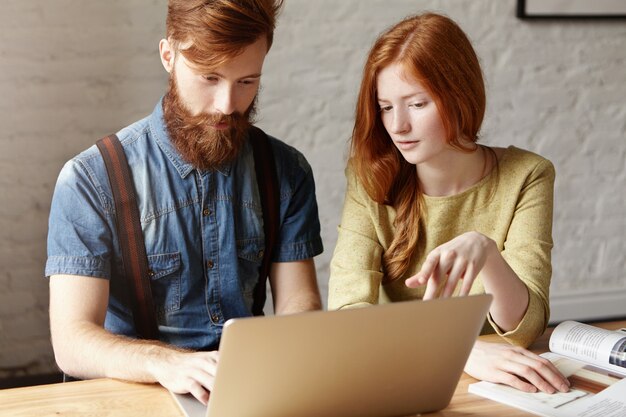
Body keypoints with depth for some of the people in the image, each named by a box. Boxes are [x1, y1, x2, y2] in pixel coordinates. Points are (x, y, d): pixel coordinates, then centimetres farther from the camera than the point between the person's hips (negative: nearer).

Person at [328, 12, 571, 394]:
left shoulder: (525, 177, -5)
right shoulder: (372, 181, -5)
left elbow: (524, 326, -13)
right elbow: (347, 311, -16)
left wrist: (485, 251, -32)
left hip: (497, 390, 0)